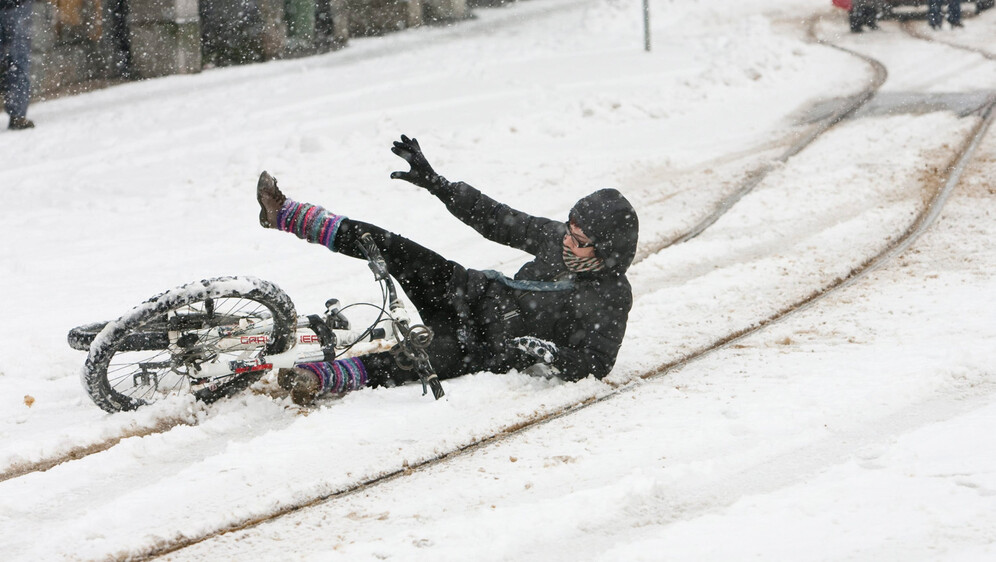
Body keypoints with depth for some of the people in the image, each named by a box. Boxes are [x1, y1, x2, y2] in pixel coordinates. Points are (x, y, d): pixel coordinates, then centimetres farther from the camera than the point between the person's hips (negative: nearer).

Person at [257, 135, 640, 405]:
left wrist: (543, 353, -38)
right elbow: (500, 221, 6)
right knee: (384, 245, -6)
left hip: (487, 349, -7)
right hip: (475, 292, 7)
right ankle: (286, 215, 1)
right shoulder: (559, 238, -1)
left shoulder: (609, 299, -20)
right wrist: (435, 183, 5)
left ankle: (320, 379, -47)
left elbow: (597, 364, -24)